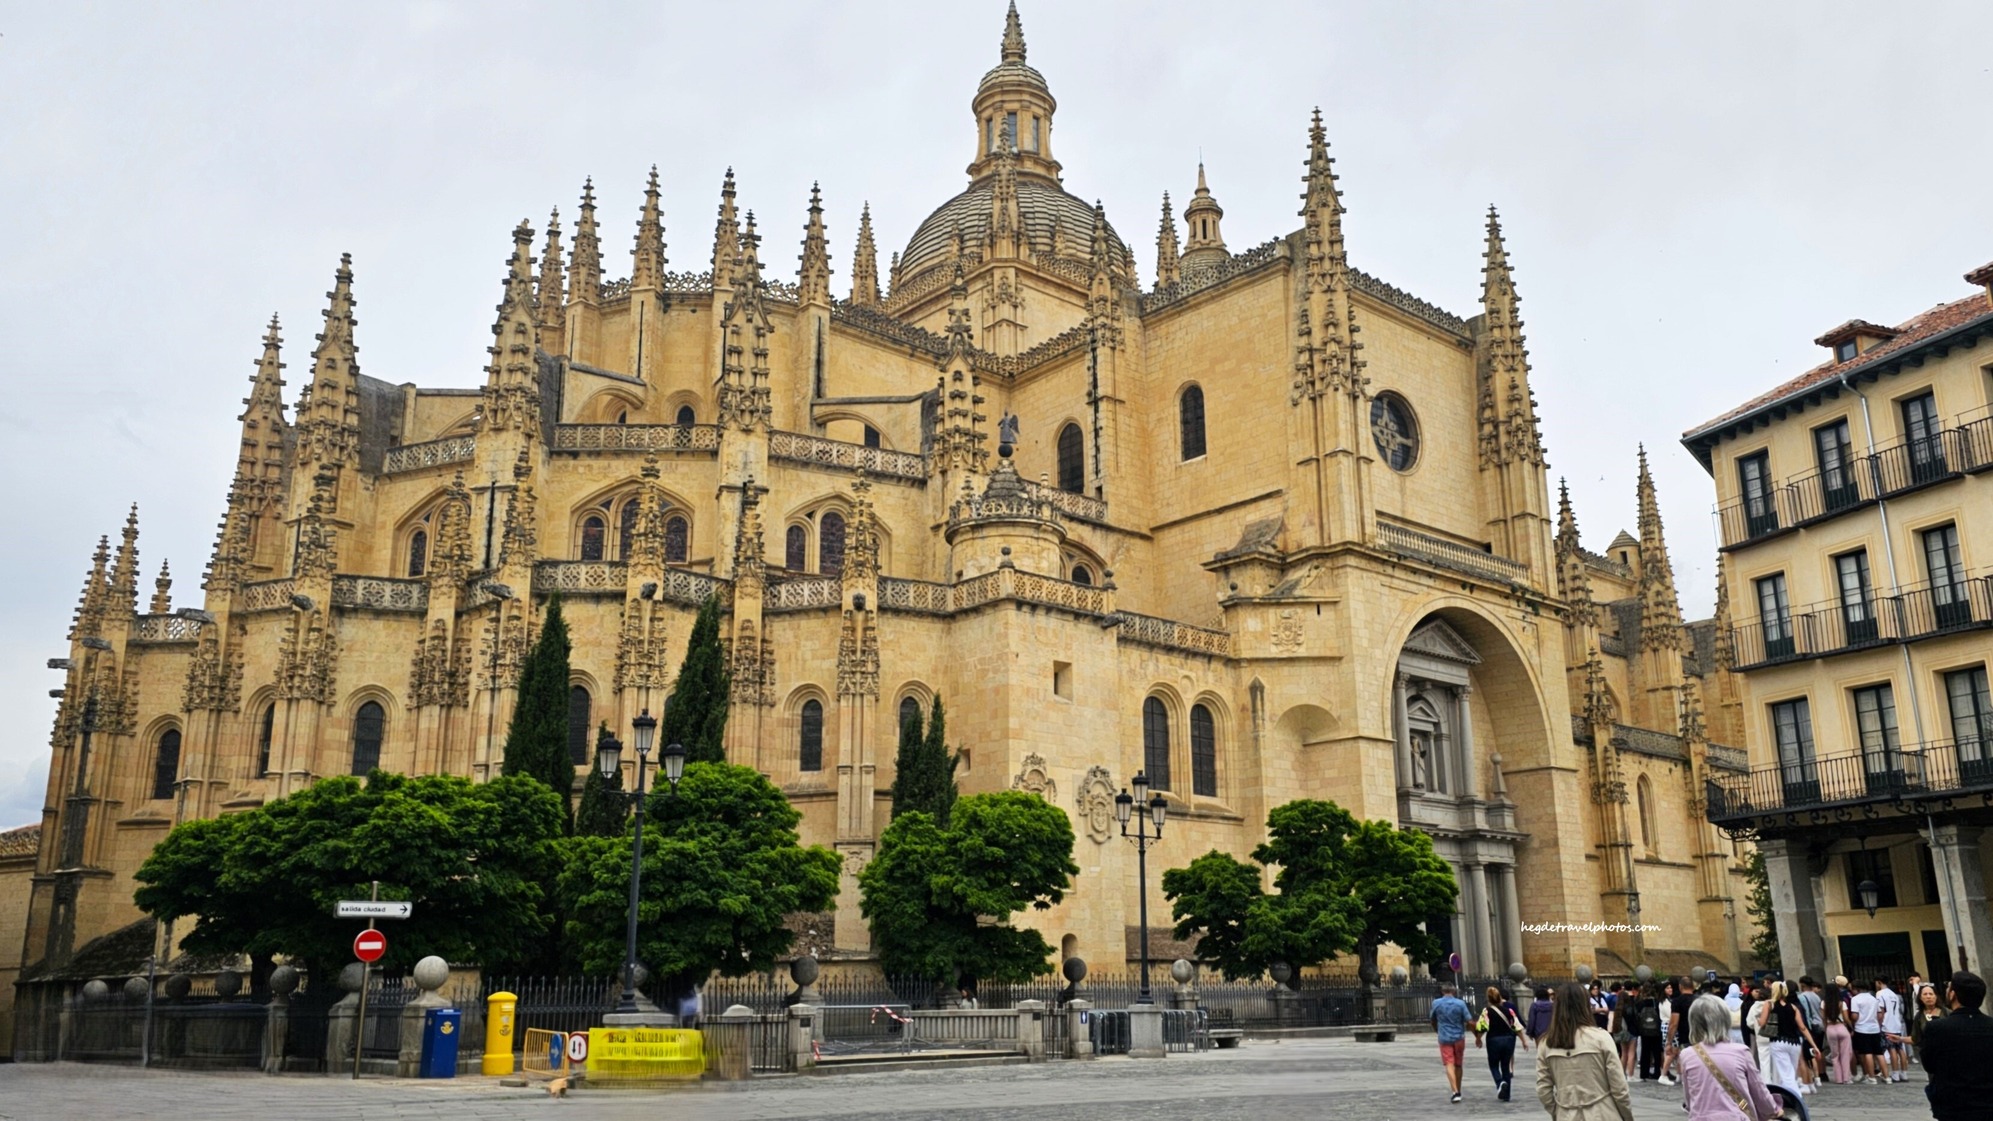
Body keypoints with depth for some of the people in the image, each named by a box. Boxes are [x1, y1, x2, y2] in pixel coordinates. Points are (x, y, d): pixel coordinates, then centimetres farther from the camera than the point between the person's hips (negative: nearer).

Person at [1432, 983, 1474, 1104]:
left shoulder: (1436, 1003, -2)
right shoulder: (1460, 1003, -6)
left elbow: (1433, 1021, 13)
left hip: (1444, 1038, -1)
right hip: (1459, 1037, 1)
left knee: (1449, 1065, -4)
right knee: (1458, 1065, 15)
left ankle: (1455, 1092, -20)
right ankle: (1458, 1092, 25)